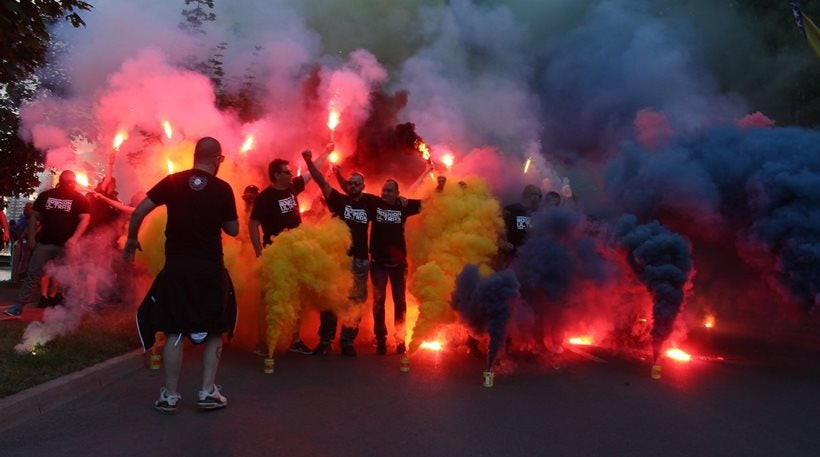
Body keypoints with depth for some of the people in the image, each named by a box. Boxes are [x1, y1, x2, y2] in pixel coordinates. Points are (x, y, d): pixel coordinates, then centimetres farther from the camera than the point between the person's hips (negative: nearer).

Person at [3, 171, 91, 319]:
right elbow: (34, 216, 11)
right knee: (32, 274, 2)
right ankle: (17, 307, 5)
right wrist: (31, 237, 2)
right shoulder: (46, 195, 8)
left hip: (66, 244, -2)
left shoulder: (79, 199, -1)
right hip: (44, 242, 3)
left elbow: (85, 219, -9)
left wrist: (74, 238, -21)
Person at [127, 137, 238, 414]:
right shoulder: (223, 189, -3)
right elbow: (233, 230, 4)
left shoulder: (172, 181, 0)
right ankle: (208, 392, 12)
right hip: (210, 268, -1)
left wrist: (131, 239, 13)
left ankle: (170, 396, 14)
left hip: (176, 266, 1)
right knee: (215, 329, 14)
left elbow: (139, 211, -2)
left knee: (174, 330, 10)